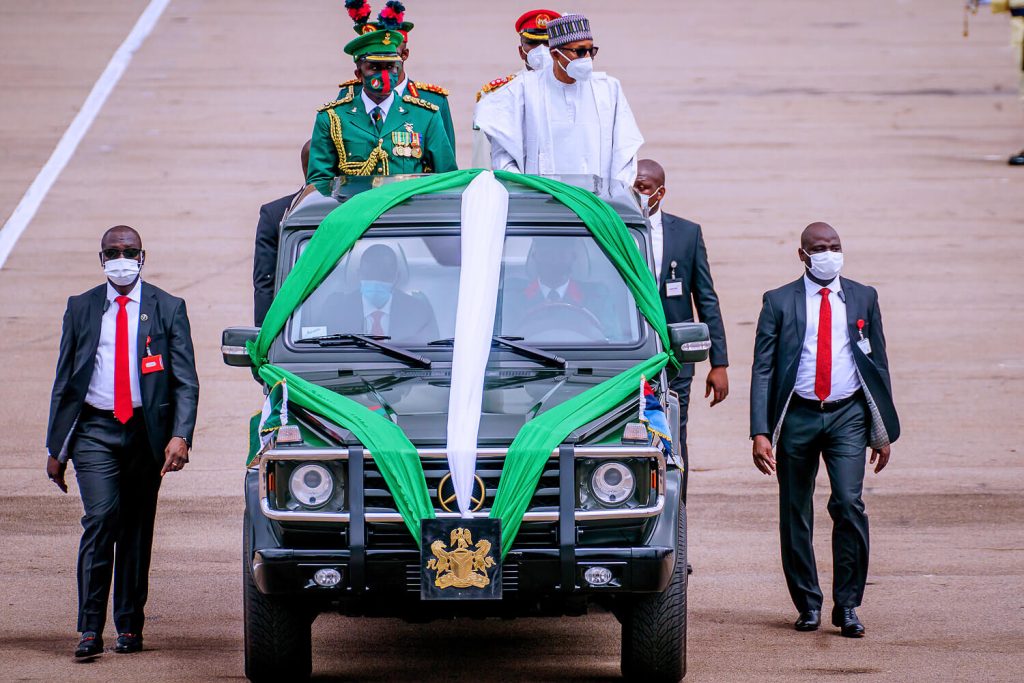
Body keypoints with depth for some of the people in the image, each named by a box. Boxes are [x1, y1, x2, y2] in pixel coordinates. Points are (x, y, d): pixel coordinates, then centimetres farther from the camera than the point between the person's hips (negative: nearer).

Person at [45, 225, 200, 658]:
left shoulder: (168, 309, 4)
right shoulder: (81, 309, 8)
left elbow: (185, 380, 0)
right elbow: (64, 380, 11)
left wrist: (180, 436, -14)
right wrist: (55, 448, 7)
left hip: (145, 431, 1)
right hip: (94, 431, -1)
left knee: (137, 529, 6)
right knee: (101, 518, -16)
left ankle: (129, 626, 18)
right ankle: (90, 629, -16)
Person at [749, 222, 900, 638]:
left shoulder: (863, 299, 9)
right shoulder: (779, 303, 4)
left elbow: (878, 364, 14)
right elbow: (762, 370, 1)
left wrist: (883, 430, 10)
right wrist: (760, 432, -9)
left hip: (847, 416, 0)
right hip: (798, 416, 0)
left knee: (849, 504, -15)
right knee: (795, 514, 4)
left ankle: (847, 605, -6)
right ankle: (808, 604, 18)